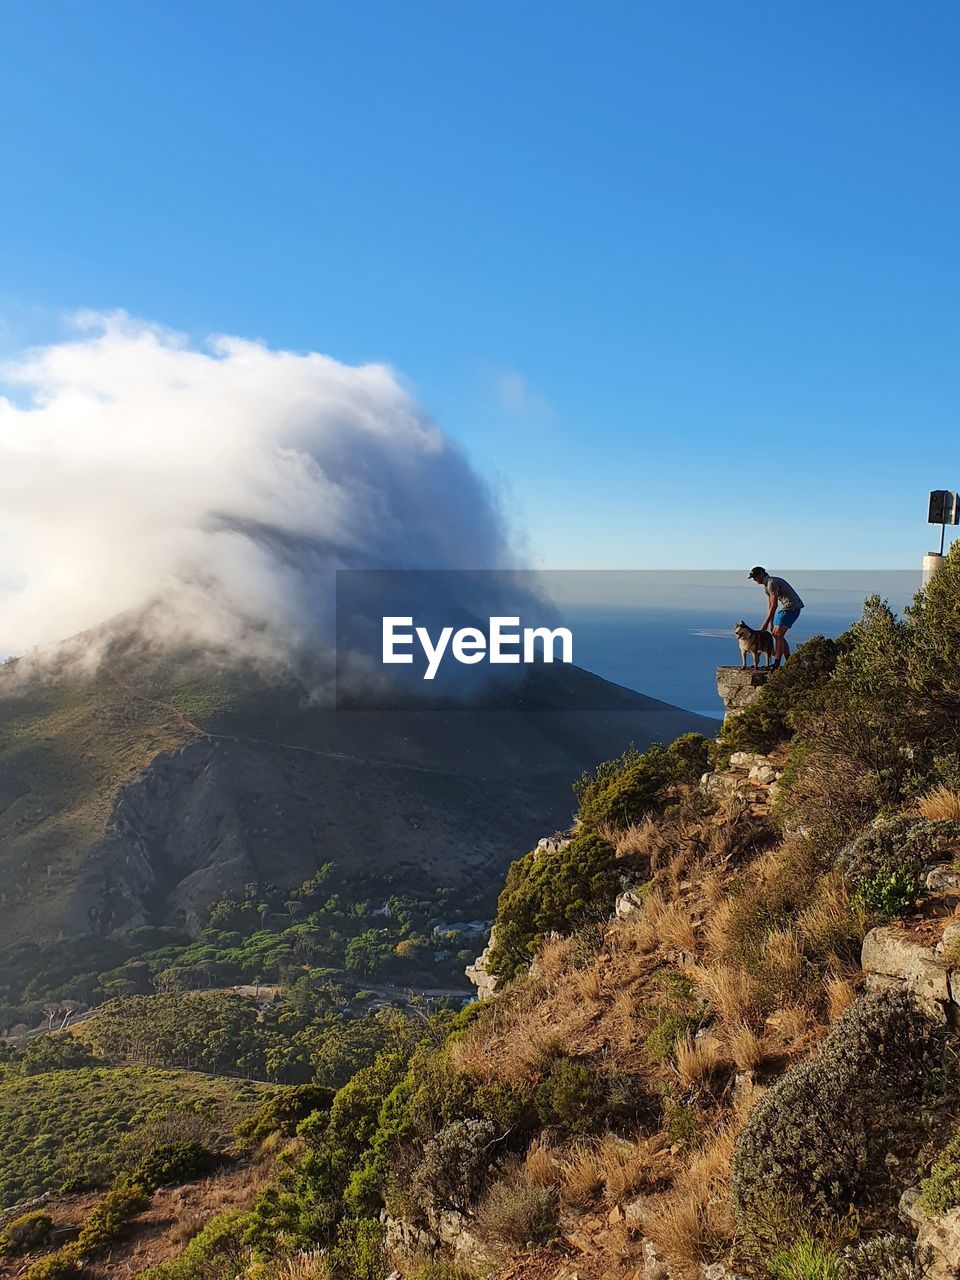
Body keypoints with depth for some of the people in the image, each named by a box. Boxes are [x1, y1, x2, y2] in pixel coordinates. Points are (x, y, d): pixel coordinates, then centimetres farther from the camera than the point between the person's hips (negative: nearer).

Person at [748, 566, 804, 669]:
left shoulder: (772, 583, -17)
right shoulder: (766, 586, 15)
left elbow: (774, 606, -19)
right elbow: (771, 606, 17)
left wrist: (765, 623, -17)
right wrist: (771, 623, 13)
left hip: (792, 607, -10)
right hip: (785, 607, 10)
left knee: (778, 634, -14)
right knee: (776, 634, 11)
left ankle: (776, 664, -15)